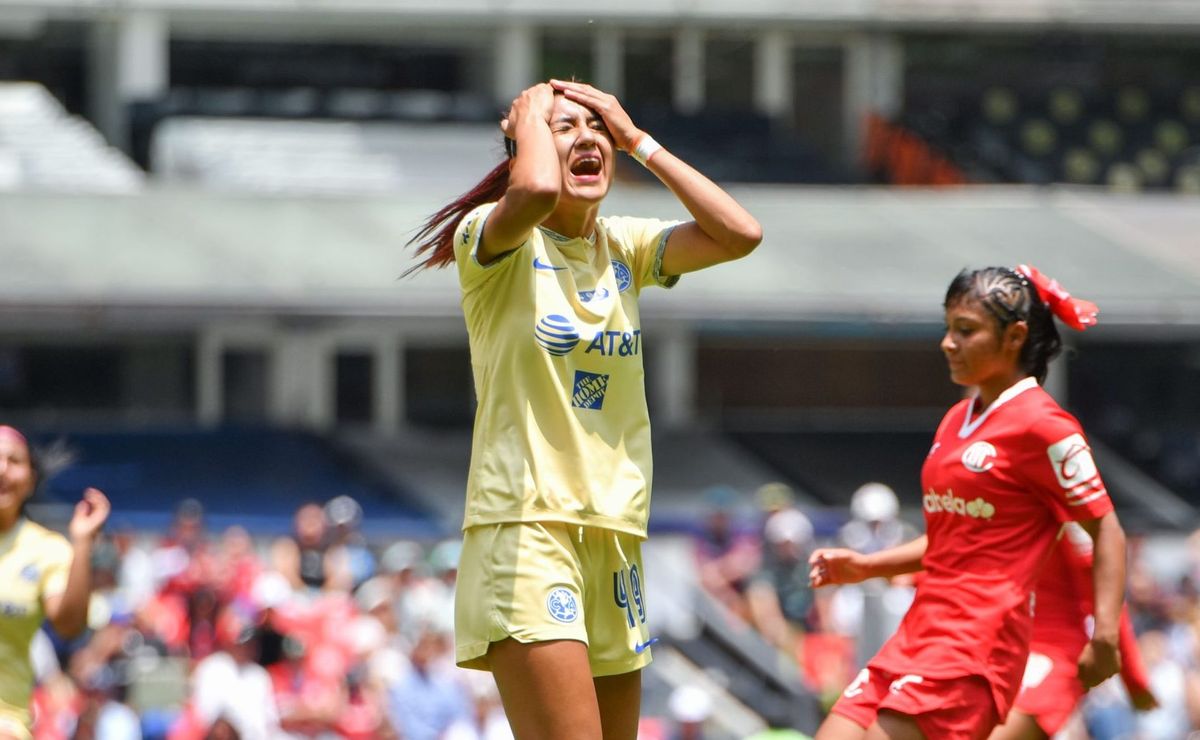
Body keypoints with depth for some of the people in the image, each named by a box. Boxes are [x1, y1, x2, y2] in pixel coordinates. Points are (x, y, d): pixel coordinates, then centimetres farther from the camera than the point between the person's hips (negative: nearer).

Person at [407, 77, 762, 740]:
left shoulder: (623, 248, 12)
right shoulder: (493, 239, -6)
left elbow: (739, 234, -2)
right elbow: (535, 191, -30)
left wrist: (637, 139, 1)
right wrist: (530, 118, -9)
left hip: (615, 532, 7)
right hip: (526, 529, -7)